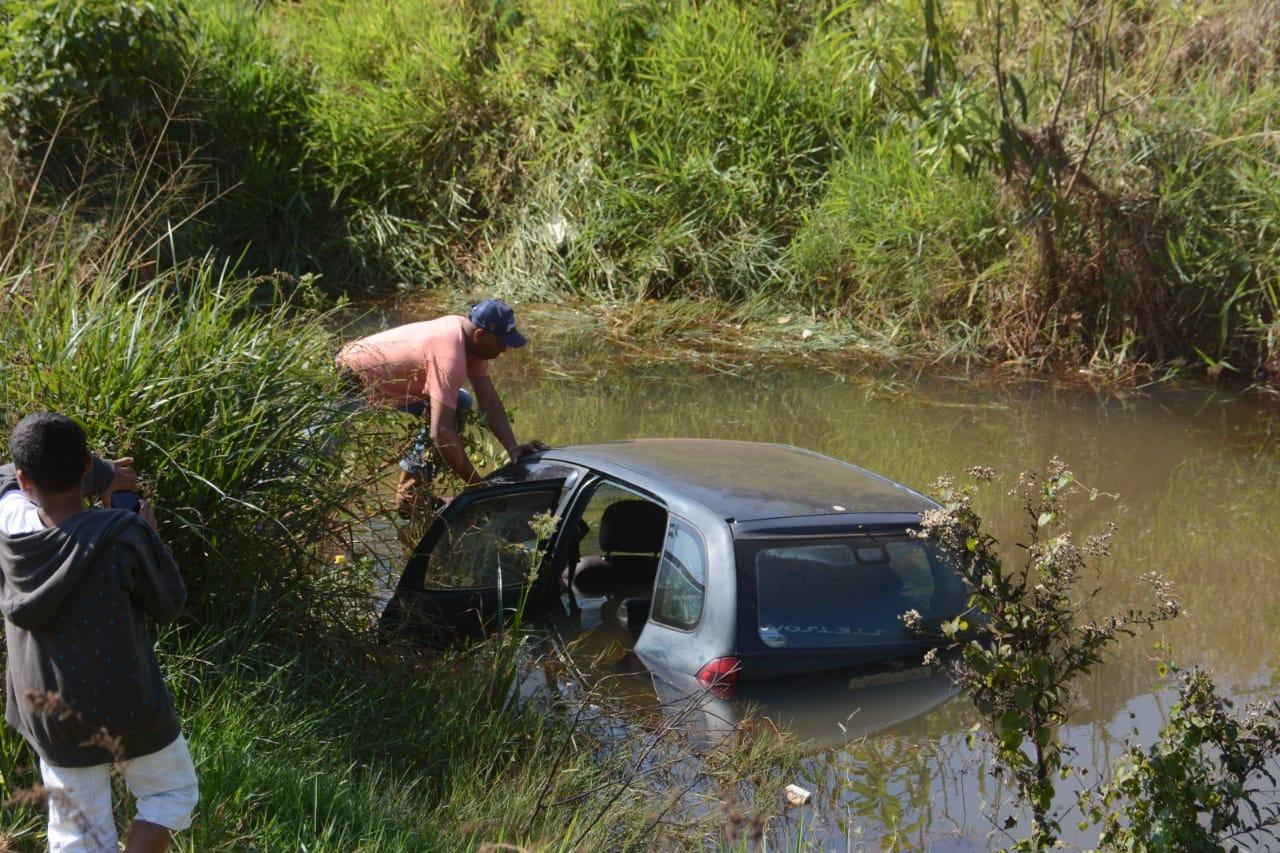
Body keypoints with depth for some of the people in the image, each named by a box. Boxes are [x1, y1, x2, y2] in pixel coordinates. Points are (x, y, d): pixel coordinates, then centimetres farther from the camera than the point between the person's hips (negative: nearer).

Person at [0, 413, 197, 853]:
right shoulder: (124, 536, -25)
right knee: (171, 794, 22)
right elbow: (169, 604, -10)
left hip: (51, 717, 4)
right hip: (129, 711, -4)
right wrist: (150, 537, 3)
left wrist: (97, 477, 6)